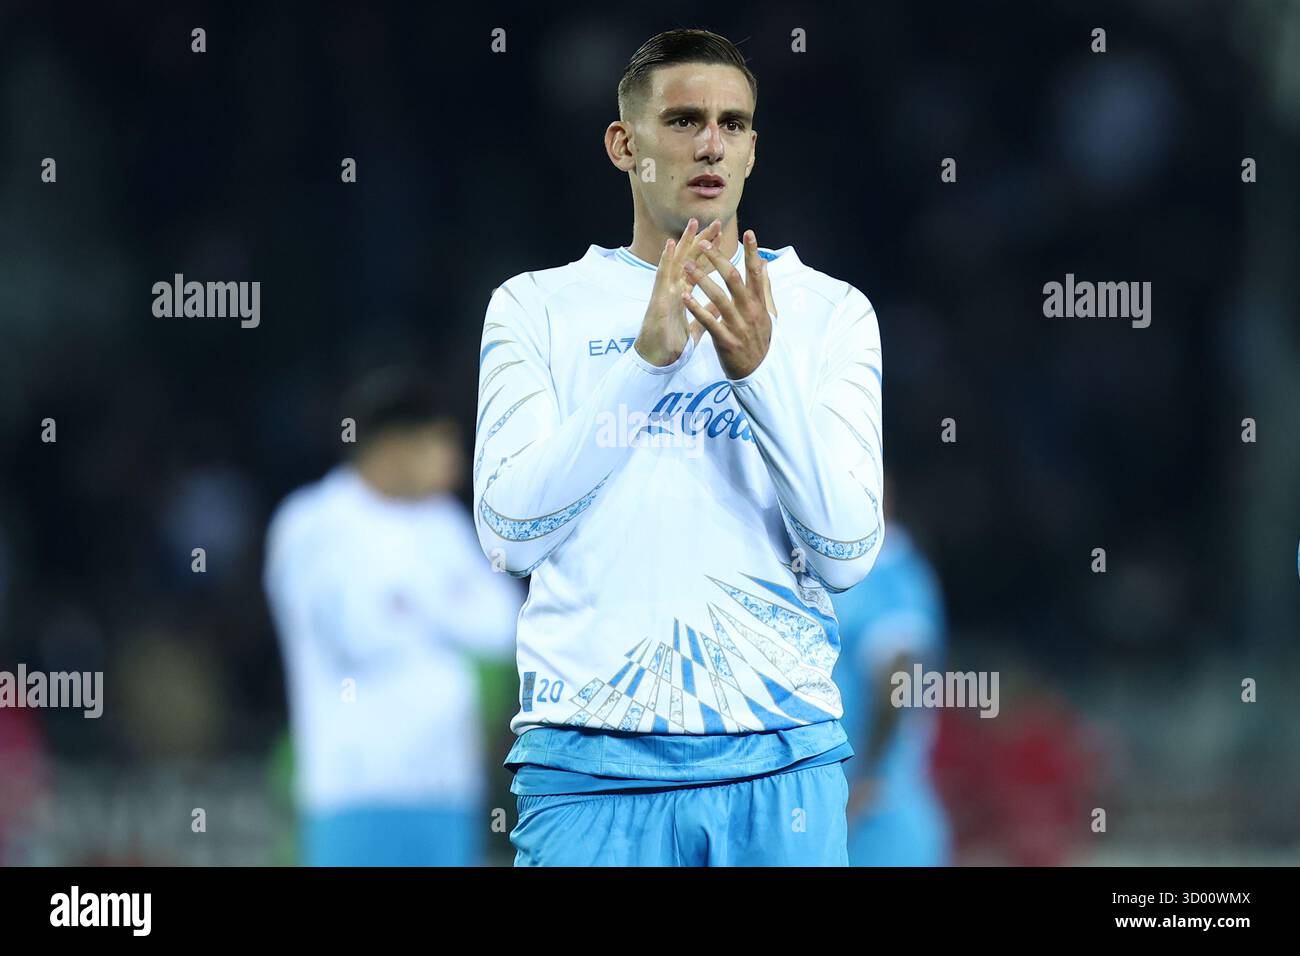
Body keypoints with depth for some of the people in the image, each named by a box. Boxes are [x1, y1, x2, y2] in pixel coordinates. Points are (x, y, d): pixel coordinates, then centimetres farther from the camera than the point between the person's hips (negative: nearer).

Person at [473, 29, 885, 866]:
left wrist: (760, 370, -15)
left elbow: (848, 555, -2)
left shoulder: (828, 312, 7)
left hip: (779, 756, 1)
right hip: (590, 756, -1)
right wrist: (645, 362, -15)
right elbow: (509, 535, -6)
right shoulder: (537, 307, 7)